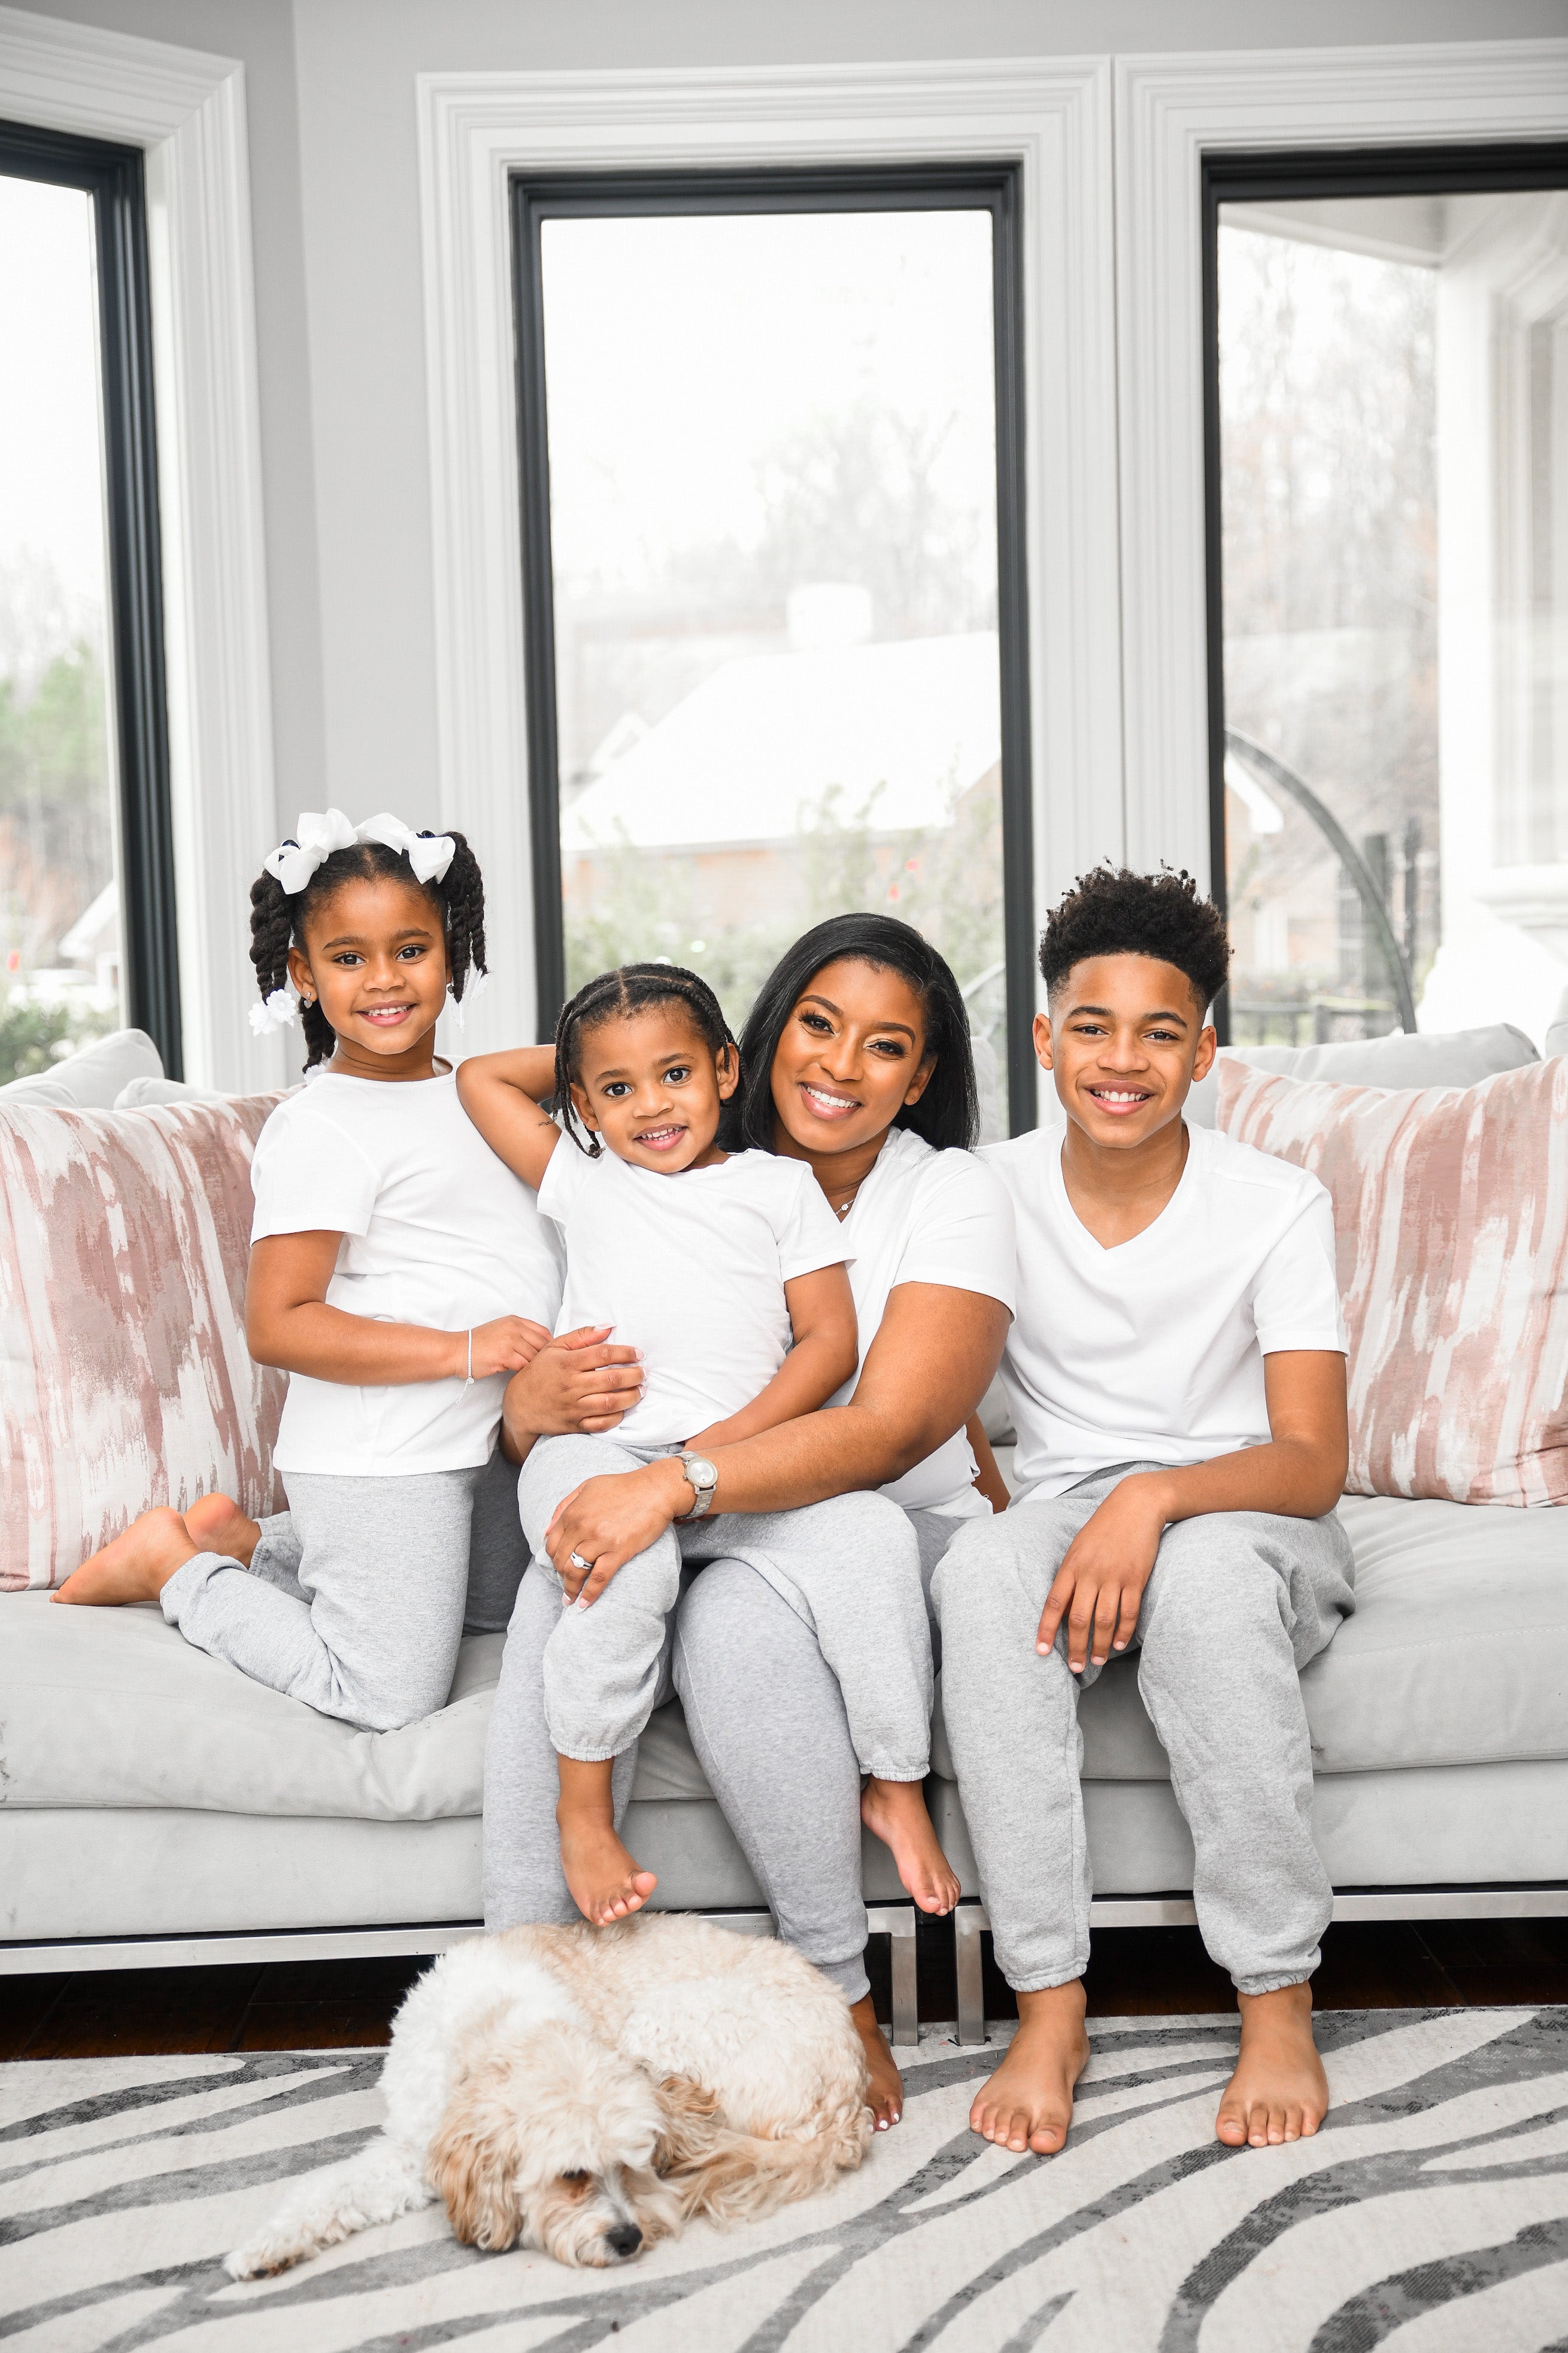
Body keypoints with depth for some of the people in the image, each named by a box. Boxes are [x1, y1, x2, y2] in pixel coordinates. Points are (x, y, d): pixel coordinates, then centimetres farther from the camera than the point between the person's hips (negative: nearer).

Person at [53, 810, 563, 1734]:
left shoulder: (469, 1094, 8)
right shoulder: (321, 1130, -19)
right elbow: (278, 1325, -23)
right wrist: (463, 1349, -25)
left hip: (482, 1441, 9)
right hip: (378, 1461, -9)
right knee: (389, 1697, -5)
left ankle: (242, 1540, 28)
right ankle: (176, 1565, 12)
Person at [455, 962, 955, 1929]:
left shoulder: (781, 1185, 14)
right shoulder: (583, 1182, 17)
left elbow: (831, 1339, 5)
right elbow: (481, 1077, 23)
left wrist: (726, 1442, -9)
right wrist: (584, 1059, 26)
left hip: (744, 1460, 1)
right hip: (598, 1453, -1)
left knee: (872, 1540, -26)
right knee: (630, 1567, -35)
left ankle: (900, 1786, -7)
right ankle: (584, 1813, -19)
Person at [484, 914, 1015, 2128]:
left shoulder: (952, 1196, -4)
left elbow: (889, 1431, -20)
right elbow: (531, 1420, 4)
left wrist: (675, 1482, -33)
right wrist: (541, 1400, -22)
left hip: (889, 1538, -3)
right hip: (687, 1530, 3)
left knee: (738, 1613, -35)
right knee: (565, 1584, -30)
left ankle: (844, 2000, -20)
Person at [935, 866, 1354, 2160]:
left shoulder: (1280, 1206, -6)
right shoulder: (990, 1195, 1)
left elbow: (1314, 1463, -14)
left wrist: (1157, 1497, -31)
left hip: (1244, 1514, -2)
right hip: (1061, 1504, 2)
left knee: (1203, 1569, -38)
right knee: (981, 1573, -34)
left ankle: (1280, 2004, -27)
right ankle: (1049, 2005, -29)